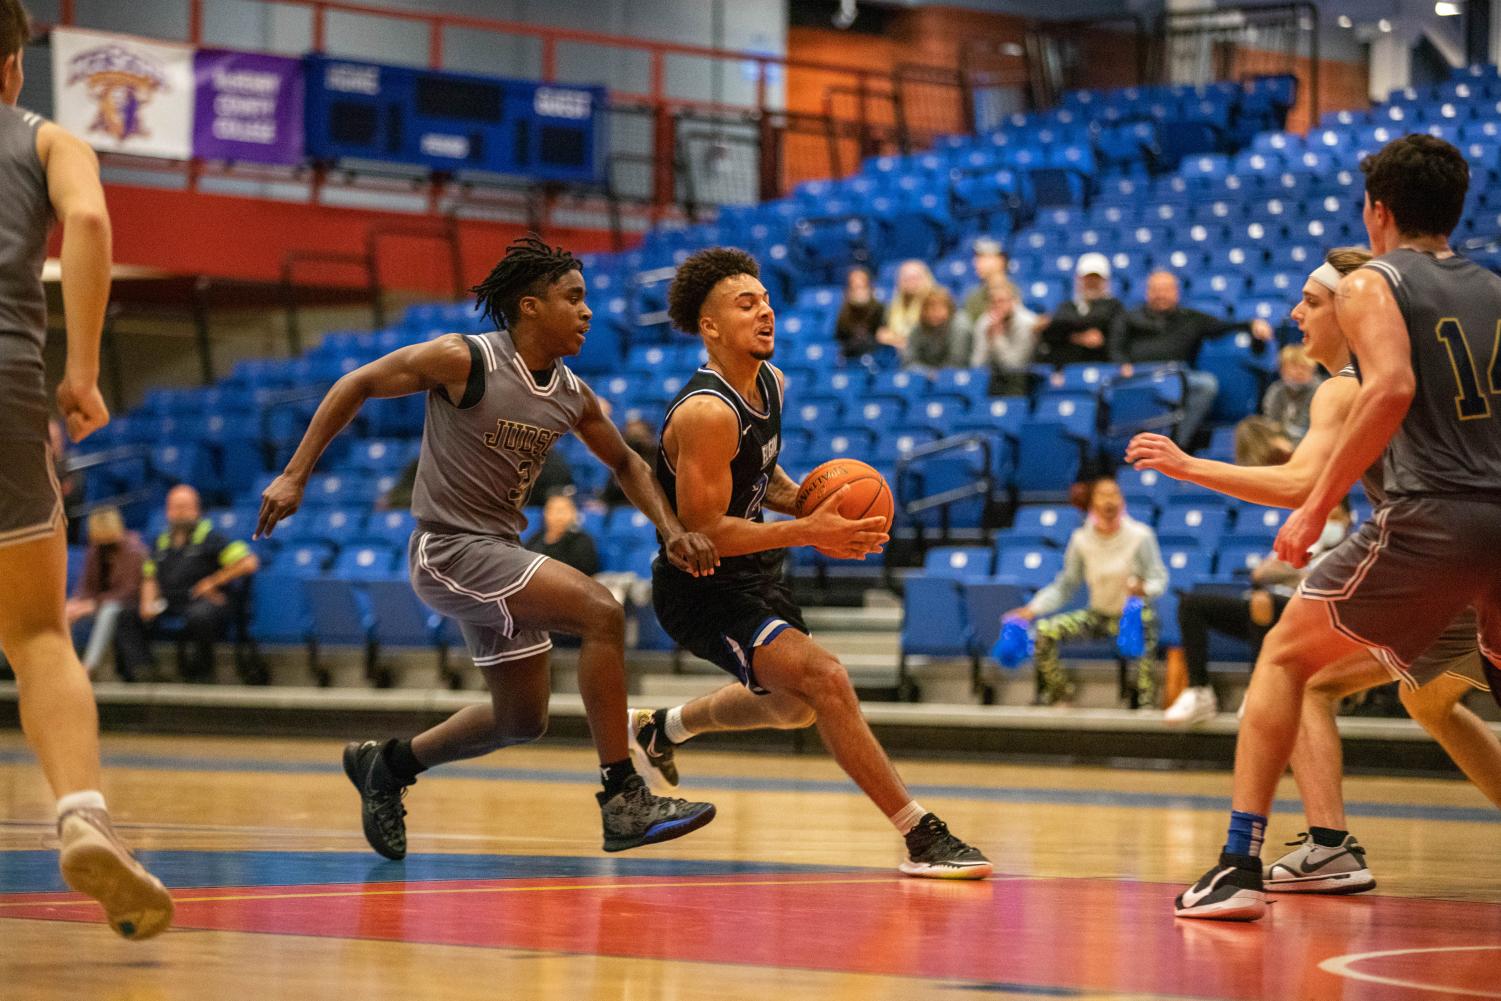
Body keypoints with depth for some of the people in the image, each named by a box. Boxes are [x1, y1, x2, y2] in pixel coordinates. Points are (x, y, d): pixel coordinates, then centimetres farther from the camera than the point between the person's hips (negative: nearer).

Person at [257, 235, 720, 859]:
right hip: (449, 550, -9)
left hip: (500, 552, 9)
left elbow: (625, 463, 19)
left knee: (522, 720, 15)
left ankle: (385, 765, 35)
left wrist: (671, 529, 3)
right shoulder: (463, 360, -16)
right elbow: (356, 386, -8)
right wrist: (295, 476, -10)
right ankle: (623, 803, -20)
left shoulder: (572, 398, 4)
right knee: (601, 611, -23)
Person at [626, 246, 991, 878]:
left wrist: (802, 502, -3)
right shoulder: (707, 413, -28)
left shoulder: (769, 383, 1)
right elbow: (702, 530, -29)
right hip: (700, 589, -10)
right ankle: (923, 838, -23)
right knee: (825, 680, -25)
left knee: (794, 705, 29)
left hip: (750, 575, 10)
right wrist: (807, 533, -33)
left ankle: (663, 729, 52)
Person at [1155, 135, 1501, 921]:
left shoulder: (1371, 284, 3)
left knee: (1284, 657, 12)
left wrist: (1318, 505, -13)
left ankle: (1240, 865, 3)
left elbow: (1392, 386, -16)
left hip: (1430, 517, -5)